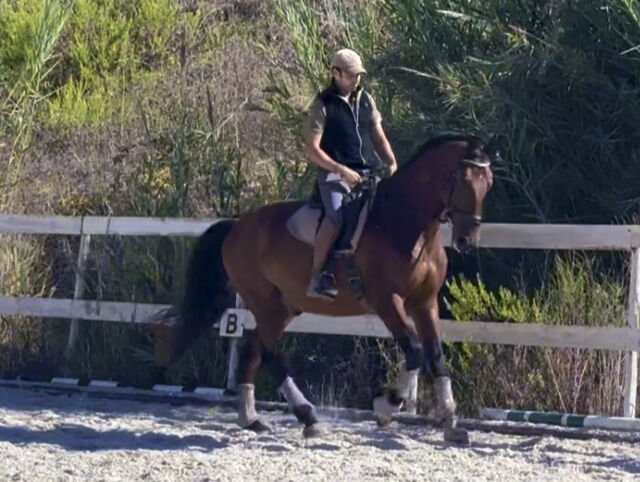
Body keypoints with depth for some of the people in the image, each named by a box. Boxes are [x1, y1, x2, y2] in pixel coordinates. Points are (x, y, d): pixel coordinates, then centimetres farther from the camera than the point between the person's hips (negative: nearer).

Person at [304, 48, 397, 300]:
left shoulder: (366, 100, 15)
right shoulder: (324, 104, -2)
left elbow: (379, 137, 19)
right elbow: (312, 149, -7)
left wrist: (392, 164, 0)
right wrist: (342, 170, -17)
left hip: (370, 171, 6)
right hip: (335, 174, -6)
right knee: (336, 216, -32)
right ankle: (317, 276, -24)